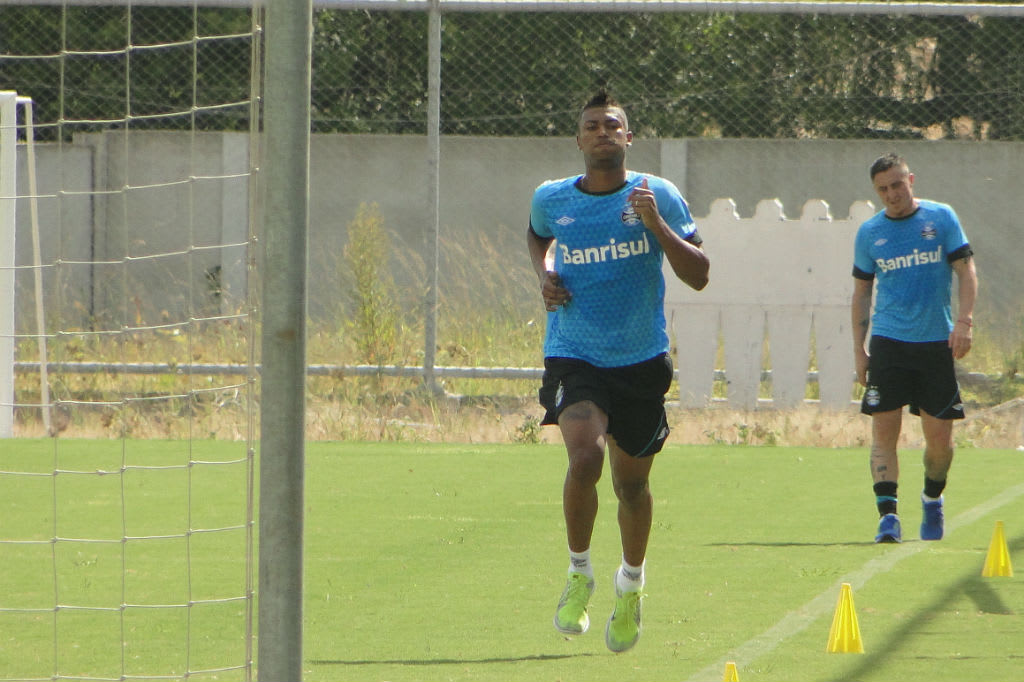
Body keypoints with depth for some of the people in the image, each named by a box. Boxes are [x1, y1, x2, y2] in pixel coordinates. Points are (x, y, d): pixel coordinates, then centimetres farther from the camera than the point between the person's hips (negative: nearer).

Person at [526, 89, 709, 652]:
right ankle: (579, 574, -5)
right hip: (573, 357, -1)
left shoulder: (657, 196, -4)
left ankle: (631, 585, 37)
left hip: (641, 360, 1)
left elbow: (698, 276, -8)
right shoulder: (551, 199, 1)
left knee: (631, 482, 10)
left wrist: (656, 224, -21)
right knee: (585, 455, -26)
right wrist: (544, 273, 5)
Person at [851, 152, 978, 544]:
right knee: (884, 428, -10)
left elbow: (966, 271, 2)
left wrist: (964, 321, -12)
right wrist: (858, 348, 7)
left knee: (939, 434, 1)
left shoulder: (942, 218, 2)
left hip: (937, 342, -1)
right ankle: (887, 514, -10)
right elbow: (861, 291, 13)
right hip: (888, 341, 1)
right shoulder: (869, 233, 7)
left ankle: (932, 498, 27)